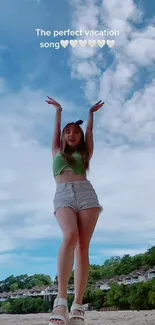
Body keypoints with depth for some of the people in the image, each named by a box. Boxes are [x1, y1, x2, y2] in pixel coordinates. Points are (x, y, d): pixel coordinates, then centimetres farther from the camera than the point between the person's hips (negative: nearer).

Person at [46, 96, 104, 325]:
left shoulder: (84, 154, 27)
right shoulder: (57, 152, 27)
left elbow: (89, 131, 32)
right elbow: (57, 128, 34)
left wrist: (91, 112, 46)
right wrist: (58, 109, 47)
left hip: (86, 193, 2)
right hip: (63, 195, -1)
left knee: (83, 246, -11)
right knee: (70, 236, -28)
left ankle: (78, 306, -14)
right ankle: (61, 300, -31)